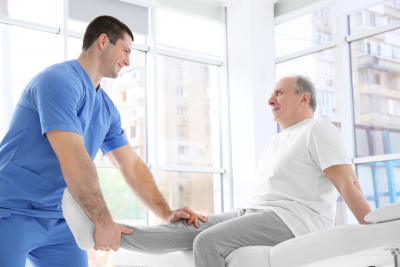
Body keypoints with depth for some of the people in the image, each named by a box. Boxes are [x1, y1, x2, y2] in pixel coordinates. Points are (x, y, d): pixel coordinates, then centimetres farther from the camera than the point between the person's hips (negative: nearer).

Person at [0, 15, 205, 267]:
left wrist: (167, 213, 0)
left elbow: (132, 165, 11)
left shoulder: (107, 109, 10)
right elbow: (73, 162, -25)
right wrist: (104, 223, -19)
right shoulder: (59, 81, -18)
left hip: (59, 219, 8)